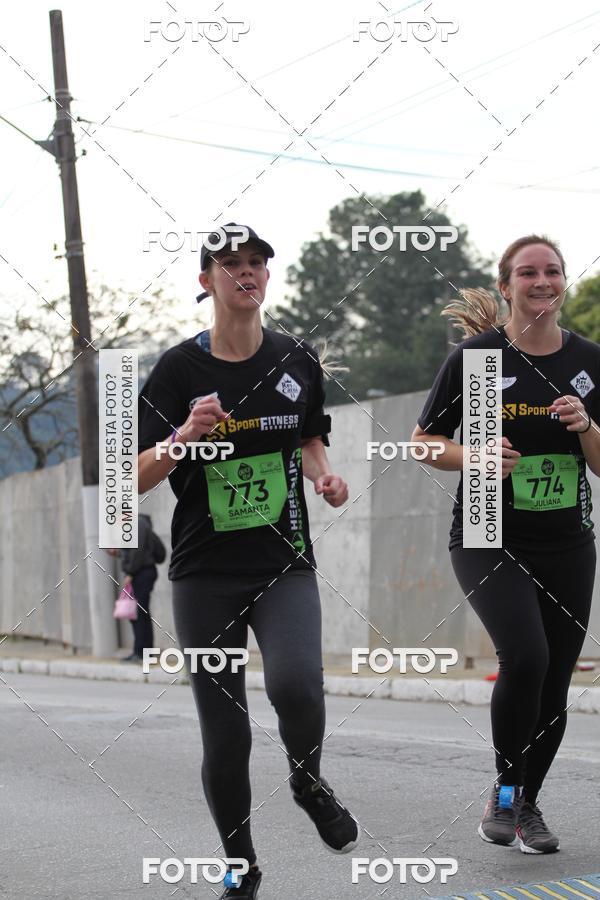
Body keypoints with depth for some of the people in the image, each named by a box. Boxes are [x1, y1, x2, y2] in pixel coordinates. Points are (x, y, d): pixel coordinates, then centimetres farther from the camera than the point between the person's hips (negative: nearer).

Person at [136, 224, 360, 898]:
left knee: (296, 684, -26)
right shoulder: (178, 369, -3)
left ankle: (309, 781, 6)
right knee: (224, 732, 1)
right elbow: (138, 479, -4)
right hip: (205, 575, -1)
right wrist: (184, 437, -22)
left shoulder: (297, 361, 5)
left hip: (284, 566, 1)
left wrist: (323, 476, 1)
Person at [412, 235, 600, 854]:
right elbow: (423, 442, 2)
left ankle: (528, 804, 28)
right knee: (525, 656, -24)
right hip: (488, 540, -4)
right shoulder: (475, 357, -5)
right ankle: (503, 793, -2)